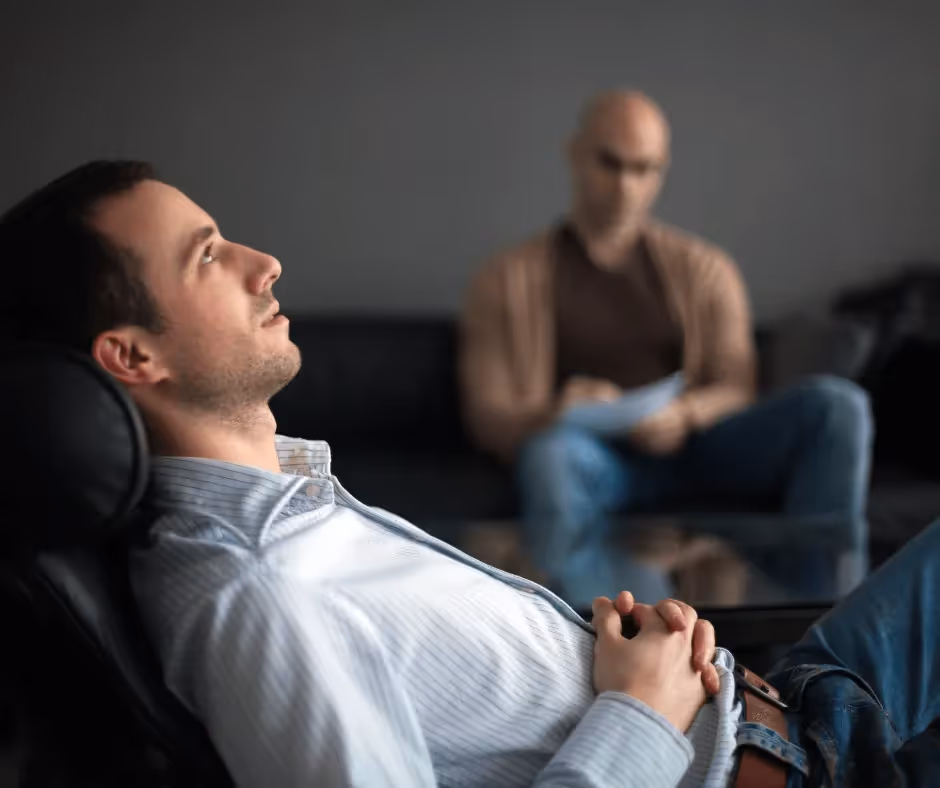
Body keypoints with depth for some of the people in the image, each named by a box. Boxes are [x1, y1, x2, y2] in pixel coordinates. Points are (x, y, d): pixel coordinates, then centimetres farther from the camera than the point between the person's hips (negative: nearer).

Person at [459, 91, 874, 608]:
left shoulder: (704, 269, 16)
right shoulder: (510, 279, 9)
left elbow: (738, 391, 8)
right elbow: (487, 416, 1)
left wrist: (684, 415, -17)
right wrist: (551, 414, -23)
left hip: (691, 445, 3)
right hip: (593, 455, -2)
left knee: (837, 405, -22)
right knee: (551, 455, -39)